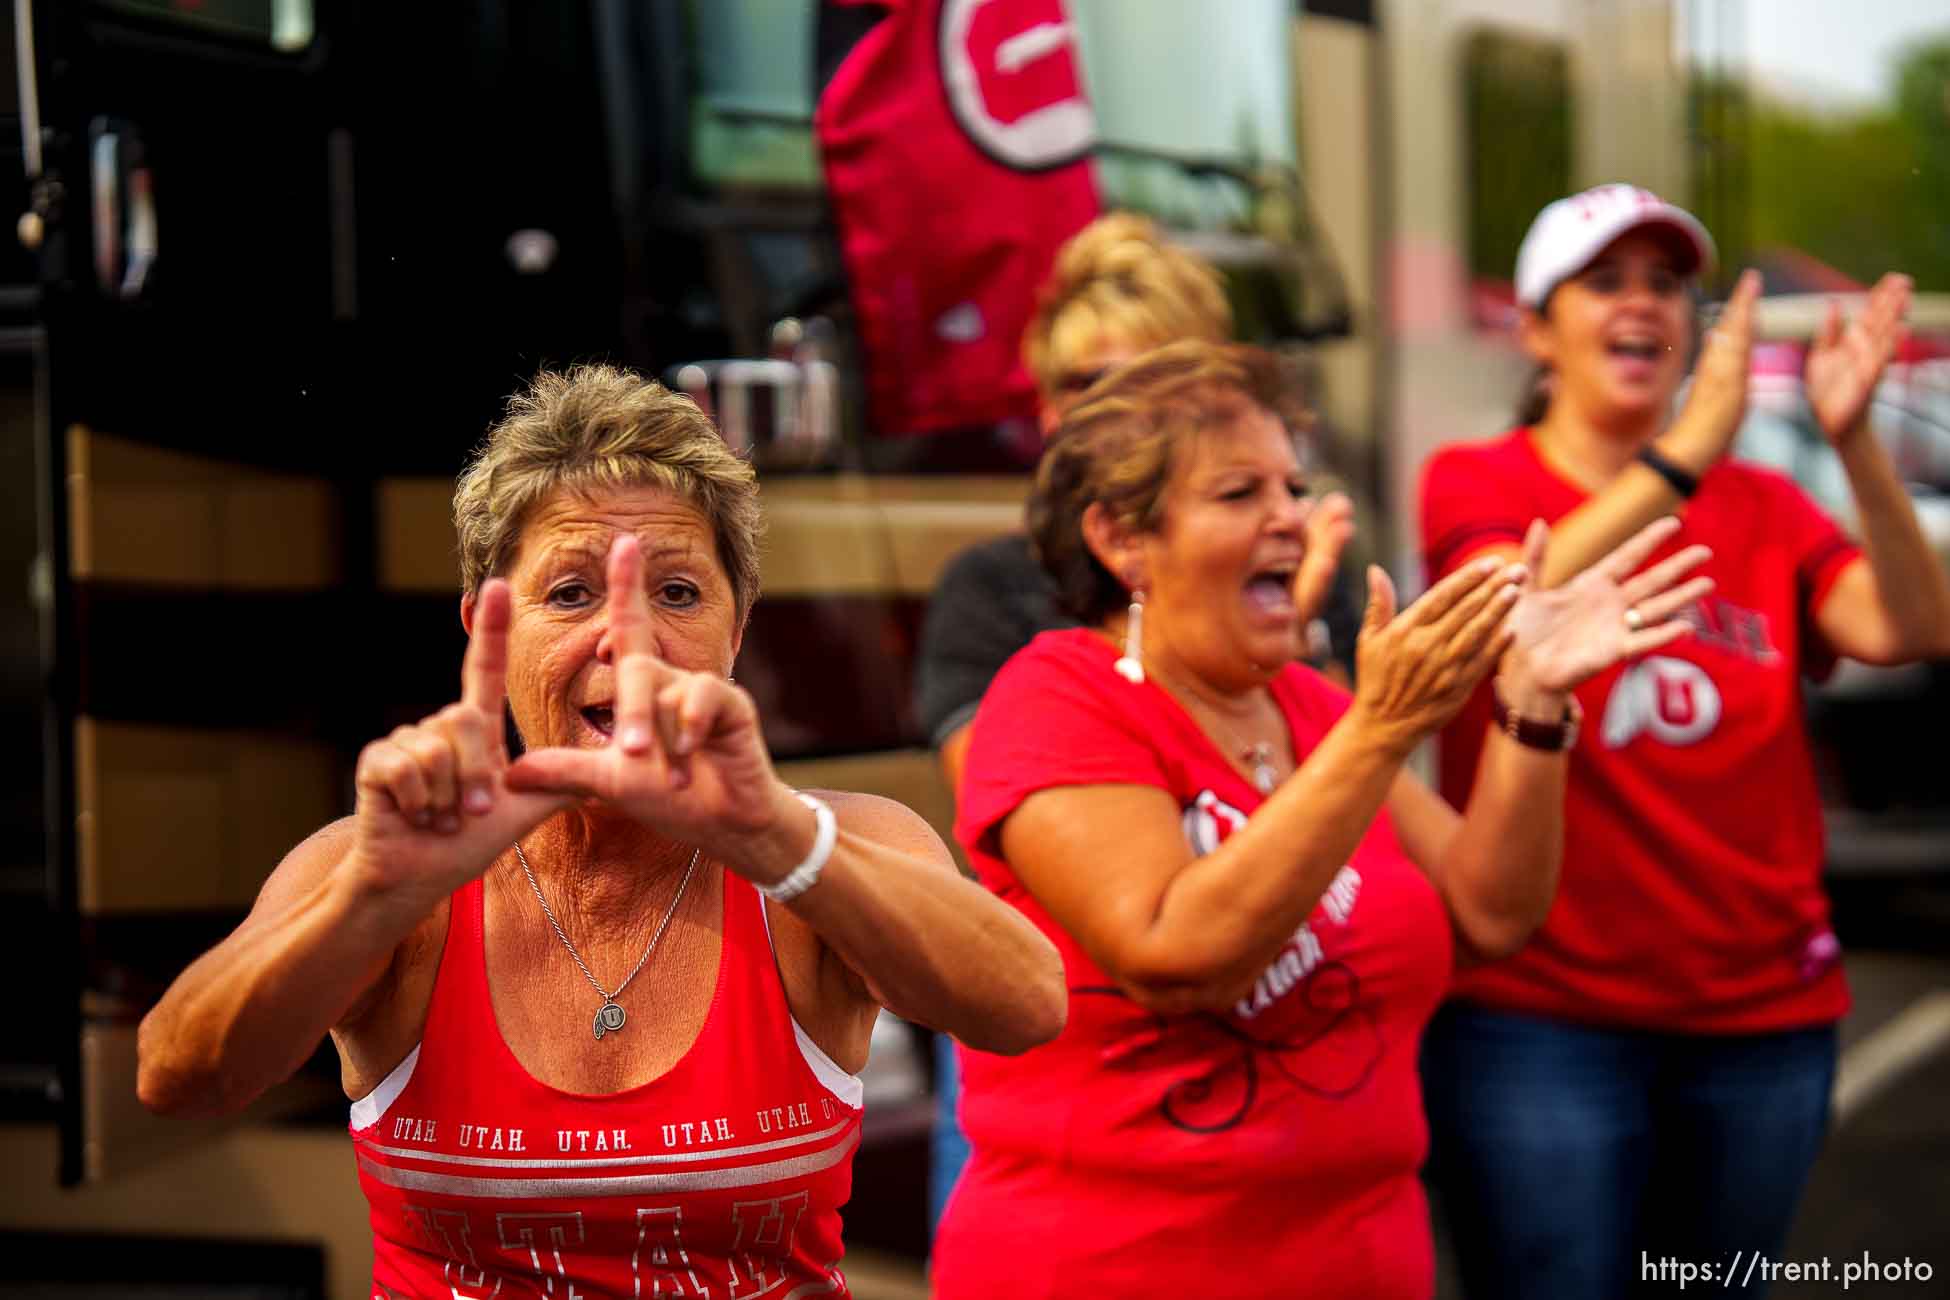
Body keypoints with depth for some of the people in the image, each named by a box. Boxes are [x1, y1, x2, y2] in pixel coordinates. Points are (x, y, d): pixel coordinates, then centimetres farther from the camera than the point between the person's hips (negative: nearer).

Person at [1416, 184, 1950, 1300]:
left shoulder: (1763, 507, 7)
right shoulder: (1476, 485, 0)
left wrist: (1857, 443, -25)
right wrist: (1689, 450, -32)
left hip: (1762, 1012, 4)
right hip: (1543, 1010, -3)